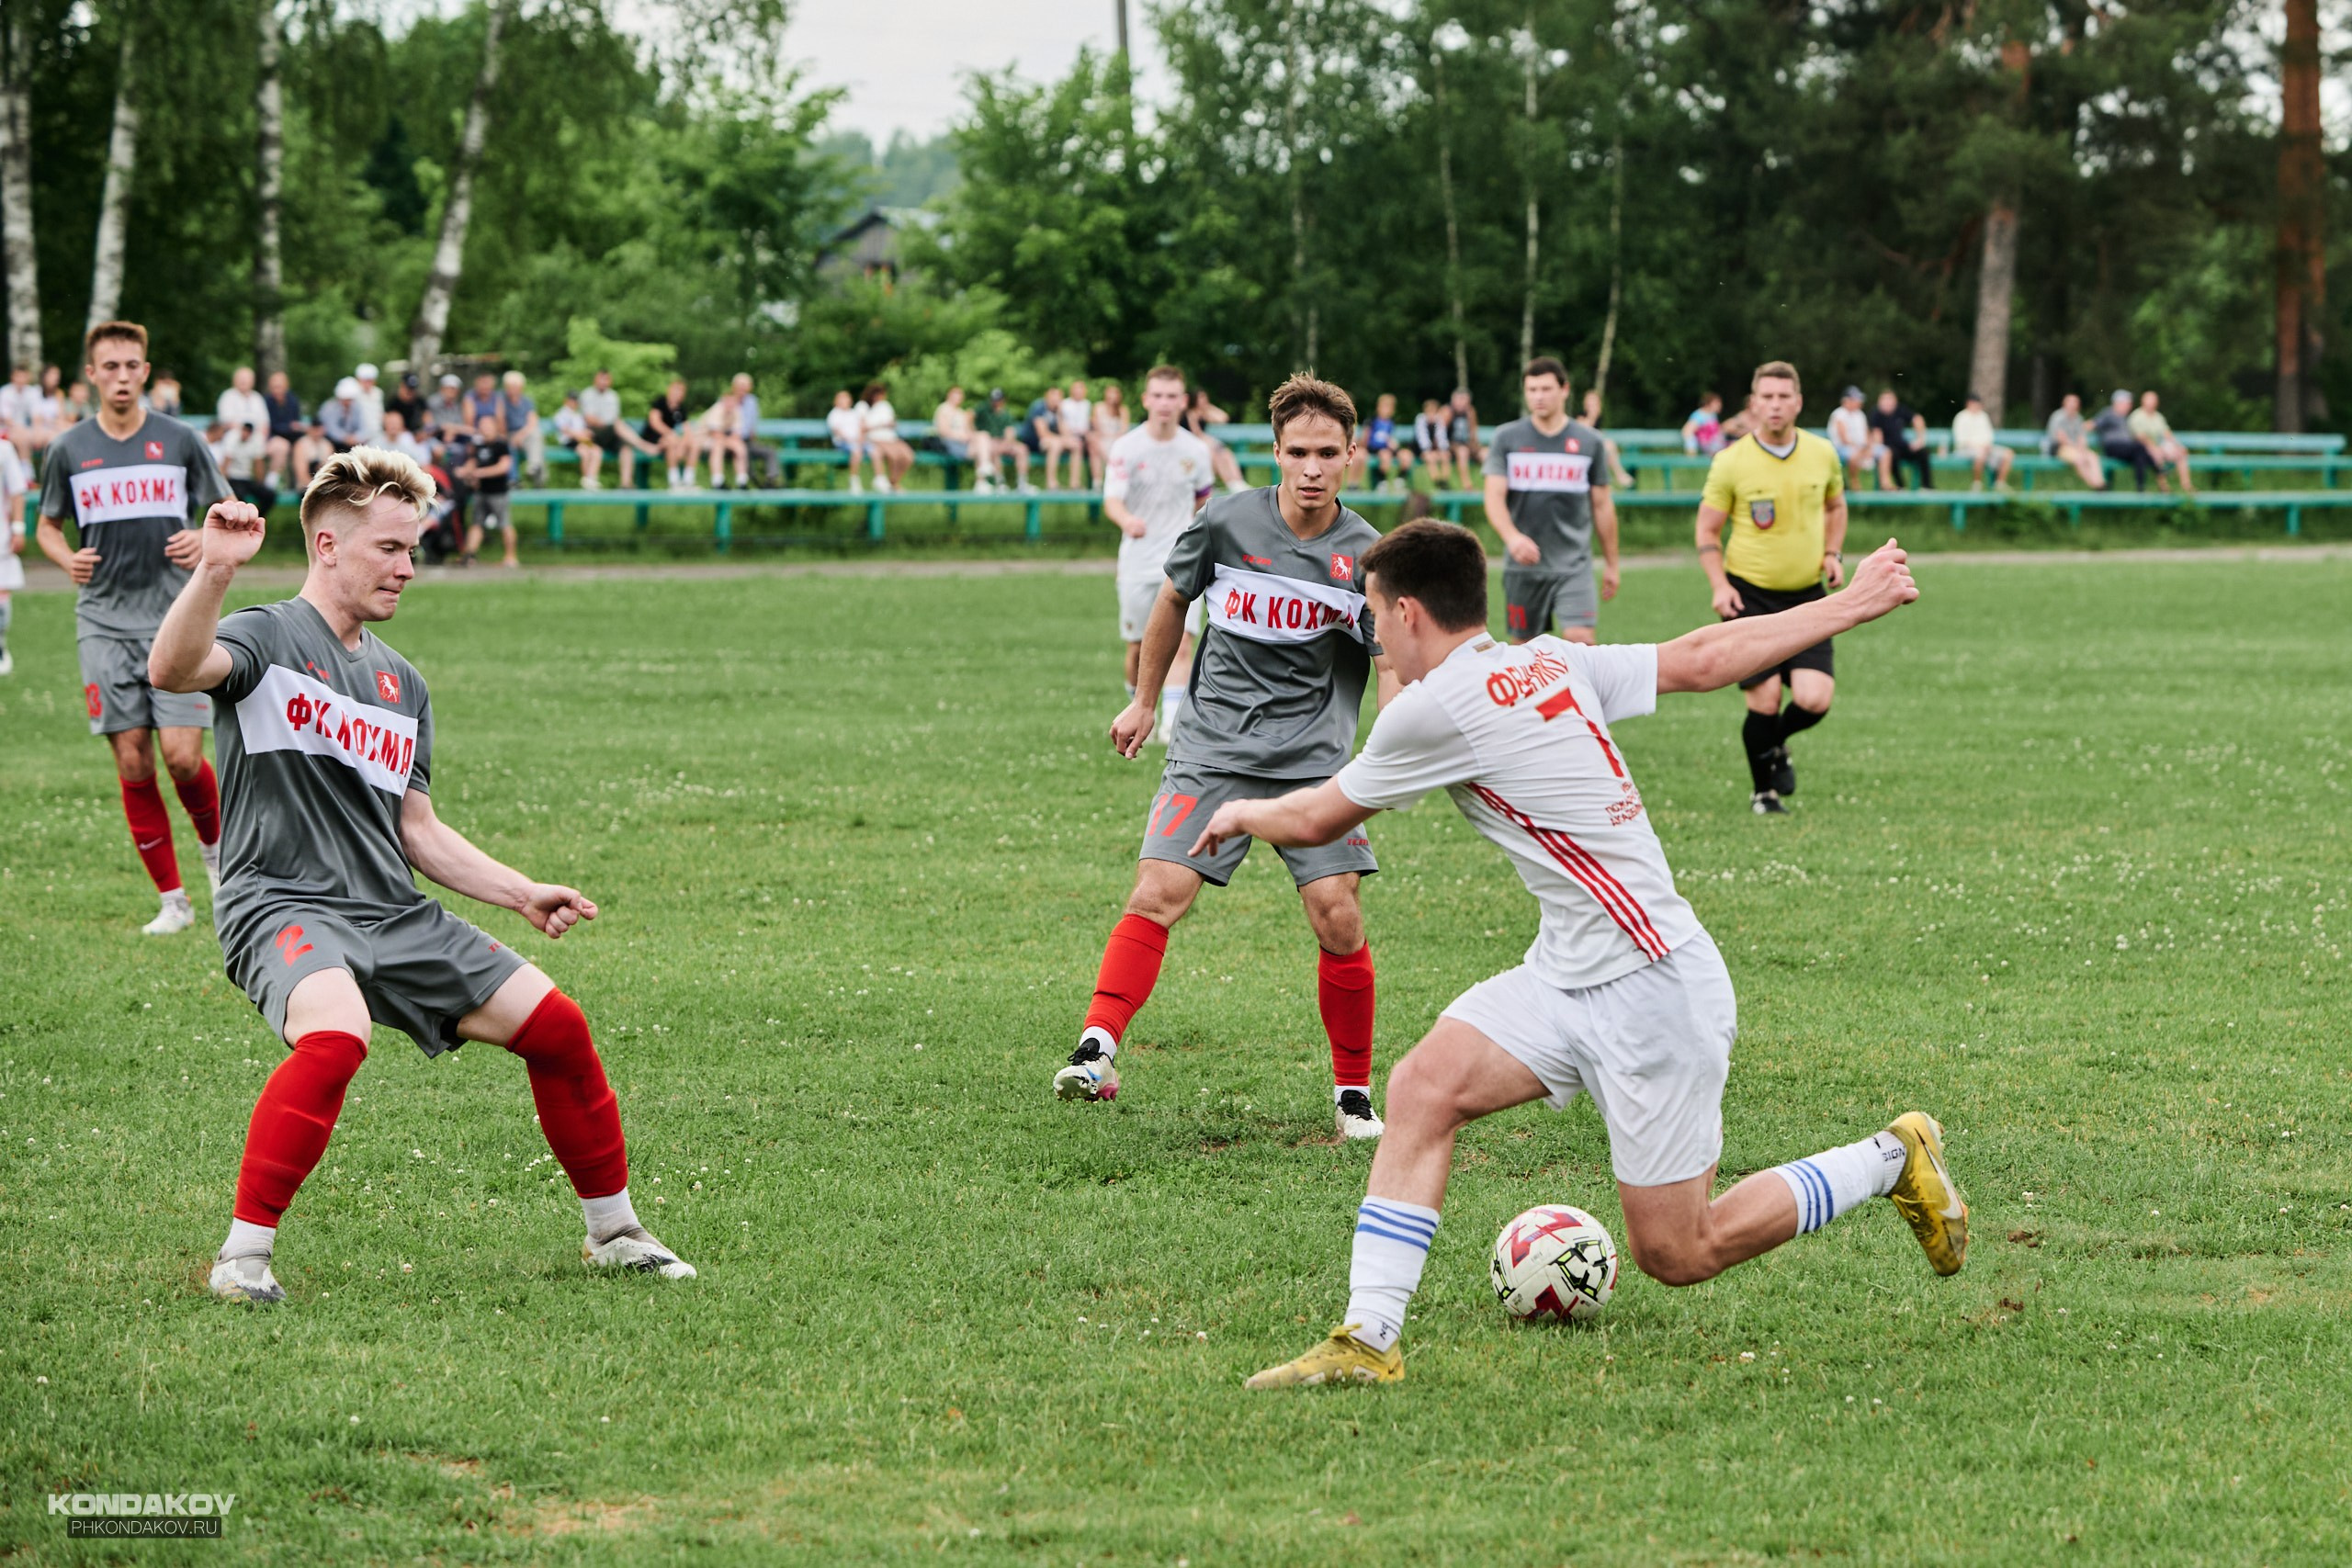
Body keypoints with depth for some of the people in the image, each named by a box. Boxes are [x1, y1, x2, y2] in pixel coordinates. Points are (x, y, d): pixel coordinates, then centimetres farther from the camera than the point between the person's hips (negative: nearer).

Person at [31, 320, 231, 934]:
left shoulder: (179, 441, 3)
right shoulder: (67, 450, 6)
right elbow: (47, 525, 18)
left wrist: (206, 542, -10)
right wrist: (65, 558, -3)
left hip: (175, 618, -1)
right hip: (104, 623, 1)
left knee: (182, 756, -12)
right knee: (132, 764, -2)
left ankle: (217, 849, 19)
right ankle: (172, 900, 7)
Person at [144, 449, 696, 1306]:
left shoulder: (401, 683, 19)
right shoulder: (268, 639, -4)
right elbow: (173, 669, -27)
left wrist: (521, 893, 12)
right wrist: (215, 571, -42)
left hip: (393, 914, 7)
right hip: (281, 905, -7)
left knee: (554, 1023, 0)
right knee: (335, 1034, -37)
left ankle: (614, 1233, 20)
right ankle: (243, 1256, -26)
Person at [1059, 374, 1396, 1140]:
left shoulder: (1367, 557, -5)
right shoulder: (1226, 522, -4)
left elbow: (1393, 671, -2)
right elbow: (1174, 601, 15)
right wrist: (1144, 701, 22)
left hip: (1314, 758, 0)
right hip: (1213, 746, 0)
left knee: (1338, 919, -8)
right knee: (1158, 893, -17)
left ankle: (1354, 1092, 7)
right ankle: (1096, 1048, -17)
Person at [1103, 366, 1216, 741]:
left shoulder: (1195, 450, 0)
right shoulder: (1126, 448, -8)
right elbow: (1111, 501, -20)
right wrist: (1127, 520, -41)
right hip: (1137, 564, 0)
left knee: (1180, 643, -16)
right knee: (1138, 650, 7)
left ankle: (1172, 723, -19)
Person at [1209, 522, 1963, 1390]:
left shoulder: (1436, 708, -16)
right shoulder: (1551, 662, 6)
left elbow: (1316, 820, -2)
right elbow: (1701, 658, 11)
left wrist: (1242, 812, 20)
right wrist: (1851, 604, 22)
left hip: (1651, 989, -9)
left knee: (1677, 1254, 2)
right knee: (1423, 1087, -7)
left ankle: (1893, 1161, 19)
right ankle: (1368, 1341, -8)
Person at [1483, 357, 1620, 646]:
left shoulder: (1589, 442, 5)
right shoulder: (1507, 439, 3)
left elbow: (1602, 506, 11)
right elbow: (1494, 497, -5)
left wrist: (1611, 564, 12)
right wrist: (1512, 537, -25)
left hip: (1573, 565, -1)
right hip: (1523, 566, 1)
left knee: (1580, 639, -17)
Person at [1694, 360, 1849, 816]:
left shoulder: (1823, 454, 1)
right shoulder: (1731, 462, -8)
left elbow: (1835, 506, 20)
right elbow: (1707, 529, 1)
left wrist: (1833, 554, 3)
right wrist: (1719, 585, -12)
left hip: (1807, 596, 3)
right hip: (1750, 597, -3)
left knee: (1814, 700, -11)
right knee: (1765, 701, -8)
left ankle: (1777, 744, 25)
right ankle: (1762, 791, 17)